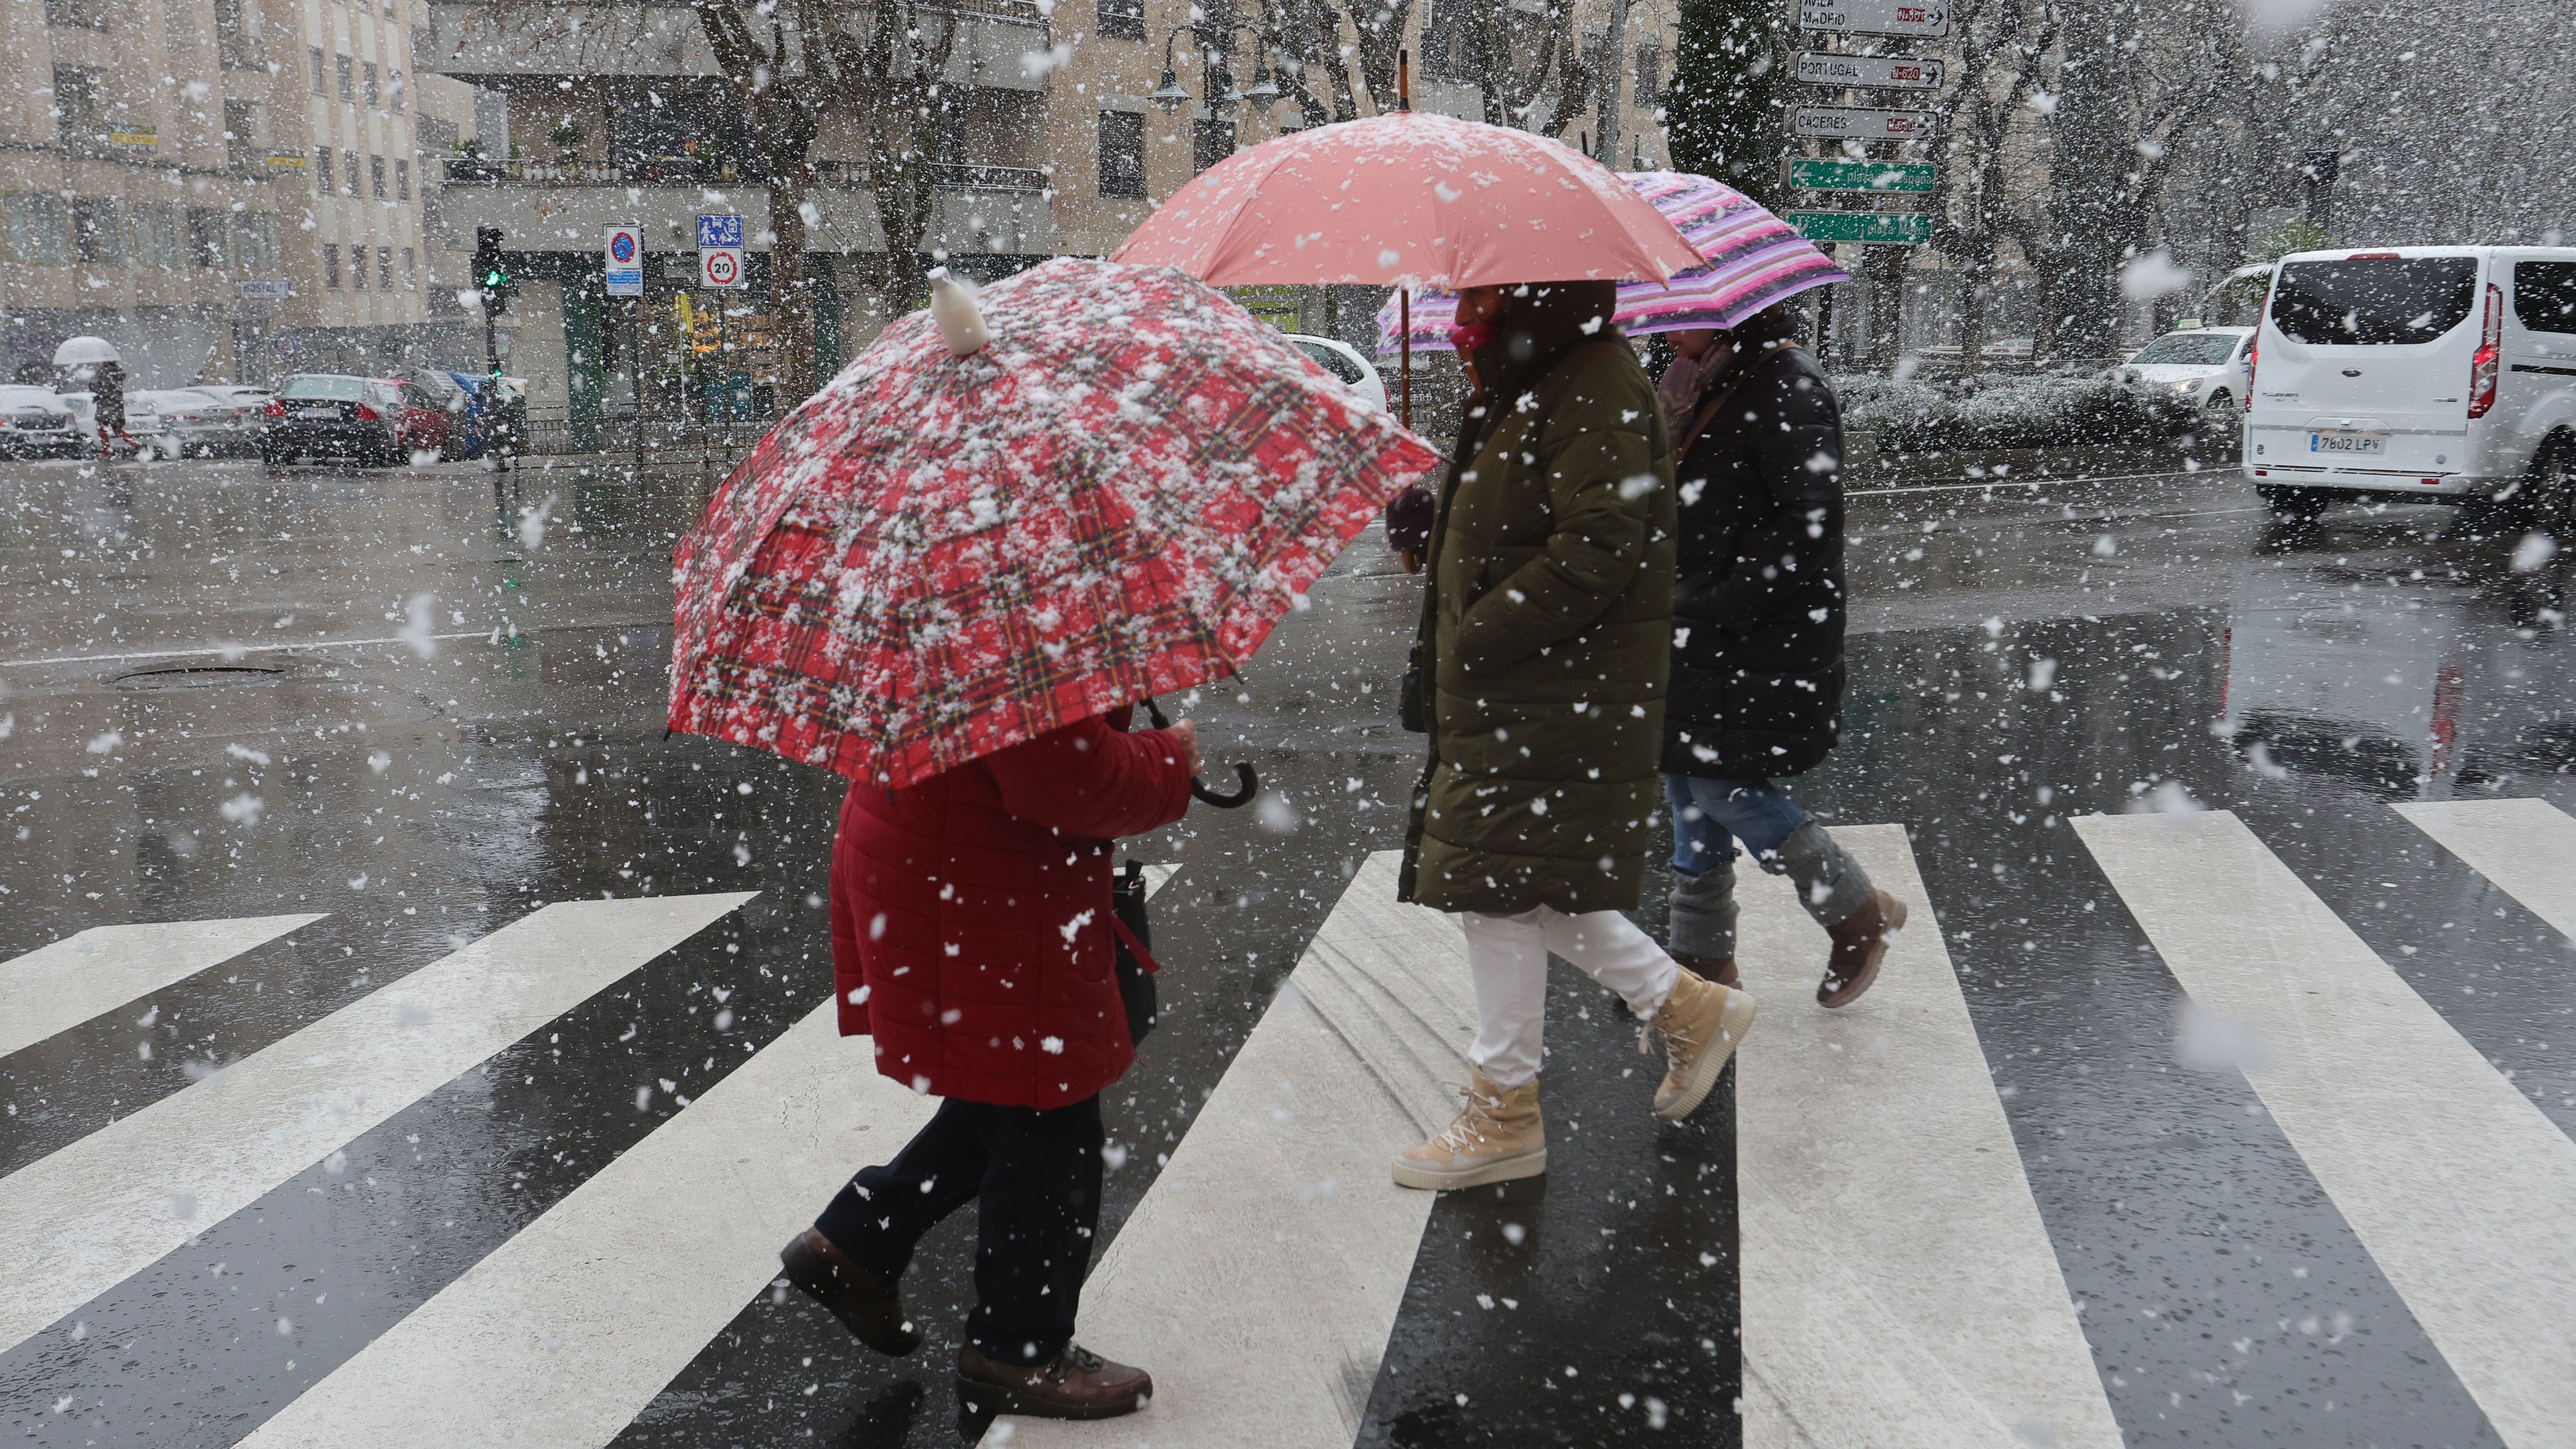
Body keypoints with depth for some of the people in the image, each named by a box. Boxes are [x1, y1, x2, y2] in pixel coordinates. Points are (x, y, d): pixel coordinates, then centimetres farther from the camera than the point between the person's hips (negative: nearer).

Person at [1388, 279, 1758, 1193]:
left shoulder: (1595, 392, -16)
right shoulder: (1528, 388, 16)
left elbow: (1596, 551, -23)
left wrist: (1476, 637, -19)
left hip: (1554, 701, -10)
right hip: (1507, 693, 10)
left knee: (1497, 888, -3)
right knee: (1521, 883, 15)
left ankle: (1502, 1115, 12)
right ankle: (1687, 1007, 29)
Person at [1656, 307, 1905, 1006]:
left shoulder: (1787, 387, -14)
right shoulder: (1698, 381, 14)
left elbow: (1809, 525, -20)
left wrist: (1721, 604, -20)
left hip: (1763, 640, -9)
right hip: (1697, 631, 9)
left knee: (1721, 783, -8)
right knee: (1688, 781, 10)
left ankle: (1860, 911, 13)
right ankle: (1701, 955, 22)